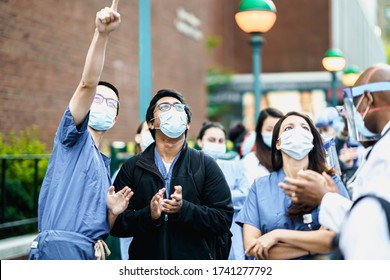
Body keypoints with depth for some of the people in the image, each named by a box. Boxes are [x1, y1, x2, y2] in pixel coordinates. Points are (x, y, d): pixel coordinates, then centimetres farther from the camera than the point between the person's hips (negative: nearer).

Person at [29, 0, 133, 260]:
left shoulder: (104, 164, 27)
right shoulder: (73, 137, 7)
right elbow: (87, 84, -11)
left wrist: (114, 211, 5)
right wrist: (101, 34, -22)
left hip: (92, 255, 8)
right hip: (61, 246, -8)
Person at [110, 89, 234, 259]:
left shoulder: (206, 166, 3)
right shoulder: (131, 168, 4)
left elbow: (223, 219, -5)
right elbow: (115, 223, -2)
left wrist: (184, 209, -18)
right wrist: (149, 215, -18)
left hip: (197, 264, 0)